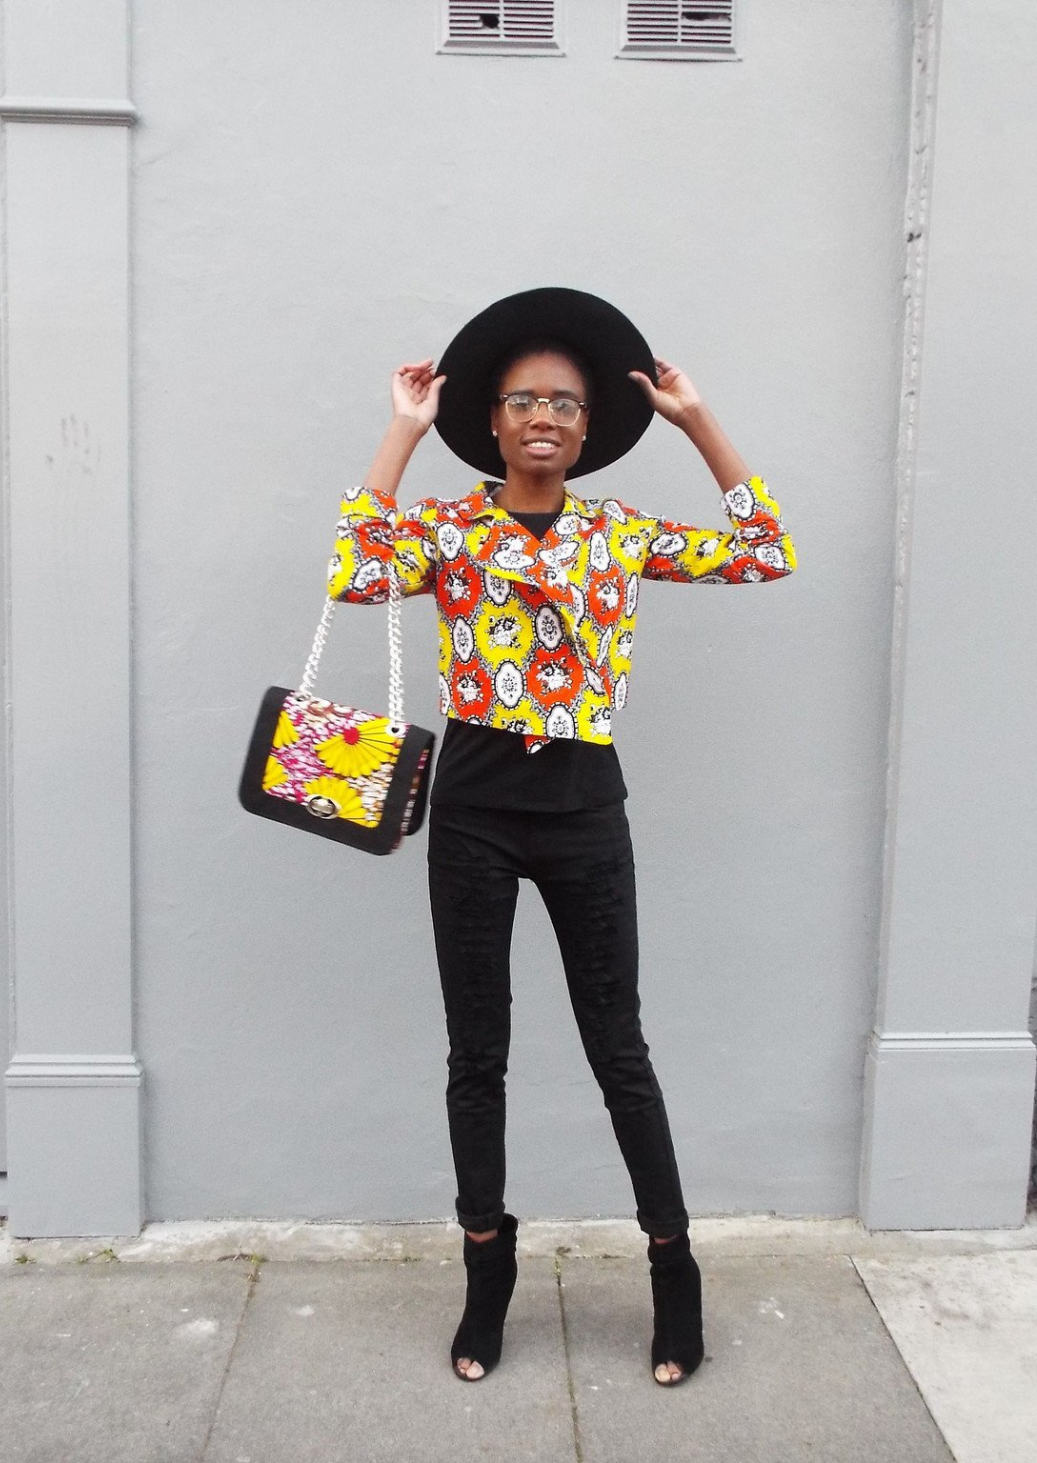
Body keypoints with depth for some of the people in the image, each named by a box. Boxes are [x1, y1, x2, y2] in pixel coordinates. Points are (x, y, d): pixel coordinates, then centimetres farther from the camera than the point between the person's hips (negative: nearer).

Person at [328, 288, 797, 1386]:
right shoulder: (446, 526, 1)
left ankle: (674, 1270, 27)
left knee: (617, 1049, 8)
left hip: (584, 803, 1)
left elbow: (768, 554, 3)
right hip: (474, 802, 0)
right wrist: (402, 435, -11)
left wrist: (699, 423, 2)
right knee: (476, 1051, 10)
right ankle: (488, 1274, 29)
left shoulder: (617, 531, 6)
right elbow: (351, 577, -19)